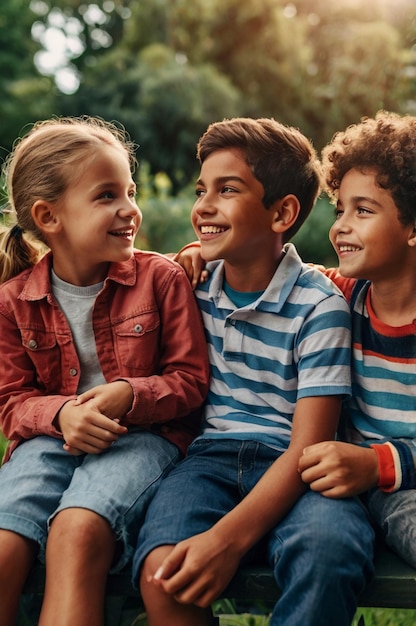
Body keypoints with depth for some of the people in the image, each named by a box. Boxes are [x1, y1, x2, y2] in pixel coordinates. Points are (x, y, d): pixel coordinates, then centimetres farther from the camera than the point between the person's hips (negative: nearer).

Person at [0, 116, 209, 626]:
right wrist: (61, 414, -14)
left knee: (77, 530, -32)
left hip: (143, 435, -2)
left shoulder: (161, 278, -1)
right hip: (52, 436, 3)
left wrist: (131, 396, -18)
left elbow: (190, 378, 2)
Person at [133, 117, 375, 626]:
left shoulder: (318, 304, -7)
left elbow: (307, 446, -13)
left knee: (328, 551, -36)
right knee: (163, 574, -28)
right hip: (212, 455, 3)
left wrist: (229, 535, -25)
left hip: (290, 469, -2)